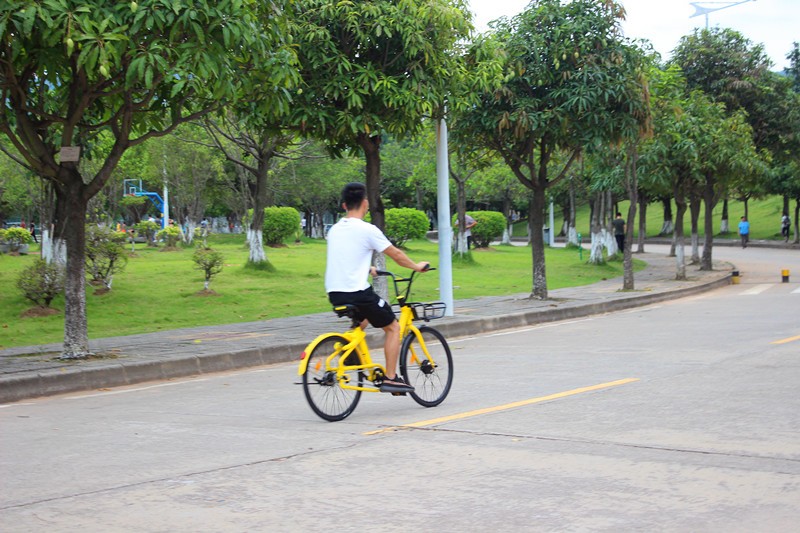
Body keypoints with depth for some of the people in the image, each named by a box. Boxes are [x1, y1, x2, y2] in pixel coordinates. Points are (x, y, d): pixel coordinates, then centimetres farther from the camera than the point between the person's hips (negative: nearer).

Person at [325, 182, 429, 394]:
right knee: (393, 328, 8)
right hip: (358, 292, -7)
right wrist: (417, 266, 18)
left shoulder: (334, 230, 12)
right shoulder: (367, 230, -9)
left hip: (334, 293, 7)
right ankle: (390, 378, 4)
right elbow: (396, 255, 0)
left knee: (361, 321, 34)